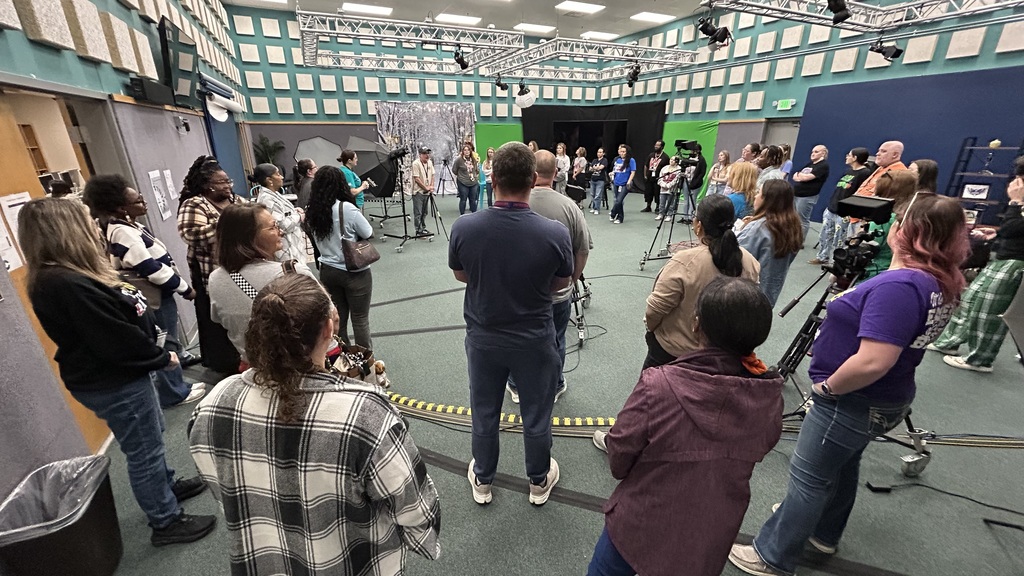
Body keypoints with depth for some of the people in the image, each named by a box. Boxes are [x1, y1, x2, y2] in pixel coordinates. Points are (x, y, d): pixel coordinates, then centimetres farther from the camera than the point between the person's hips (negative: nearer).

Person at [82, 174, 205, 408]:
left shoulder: (128, 226, 9)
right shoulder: (122, 233, -22)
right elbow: (151, 269, -24)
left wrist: (179, 285, 17)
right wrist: (185, 288, -15)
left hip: (160, 294, 10)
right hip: (156, 298, -10)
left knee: (167, 343, 19)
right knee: (167, 345, 3)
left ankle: (175, 385, 33)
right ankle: (174, 393, 17)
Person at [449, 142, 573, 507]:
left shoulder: (463, 228, -19)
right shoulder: (555, 233, -22)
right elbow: (561, 284, -4)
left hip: (483, 337, 2)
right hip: (534, 340, -1)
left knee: (484, 414, 22)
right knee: (536, 416, 20)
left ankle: (482, 481, 44)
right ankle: (539, 482, 44)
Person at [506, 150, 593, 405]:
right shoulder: (569, 206, -11)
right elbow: (583, 251, -5)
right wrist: (572, 280, 11)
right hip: (559, 292, 0)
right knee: (555, 342, 18)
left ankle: (517, 387, 36)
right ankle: (553, 388, 36)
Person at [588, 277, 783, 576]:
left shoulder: (658, 385, -33)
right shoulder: (771, 397, -19)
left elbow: (618, 461, -20)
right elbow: (755, 451, 0)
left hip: (638, 526, -3)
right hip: (709, 541, 3)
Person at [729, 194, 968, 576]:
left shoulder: (898, 286, -30)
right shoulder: (942, 283, 1)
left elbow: (872, 362, -35)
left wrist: (827, 387, -20)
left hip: (854, 402, -9)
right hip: (884, 401, 9)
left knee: (809, 479, 5)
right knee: (843, 465, 26)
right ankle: (824, 535, 49)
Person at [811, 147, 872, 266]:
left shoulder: (865, 173, -12)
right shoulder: (848, 170, 14)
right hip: (830, 209, 8)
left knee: (838, 240, 0)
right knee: (825, 236, 14)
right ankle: (822, 257, 25)